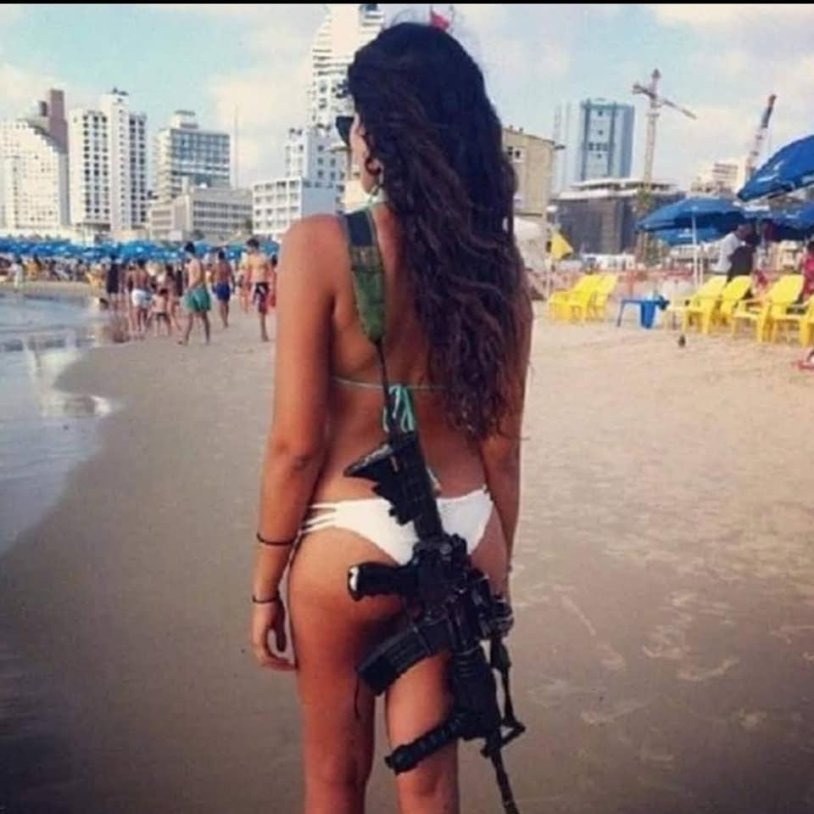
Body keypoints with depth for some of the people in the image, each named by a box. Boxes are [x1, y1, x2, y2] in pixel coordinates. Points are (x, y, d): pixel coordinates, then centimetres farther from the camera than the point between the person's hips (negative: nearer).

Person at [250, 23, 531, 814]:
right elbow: (500, 443, 2)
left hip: (353, 539, -4)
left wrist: (266, 580, -2)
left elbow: (297, 441, -15)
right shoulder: (498, 260, -2)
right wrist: (498, 567, 14)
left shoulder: (320, 244, -15)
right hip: (463, 537, 4)